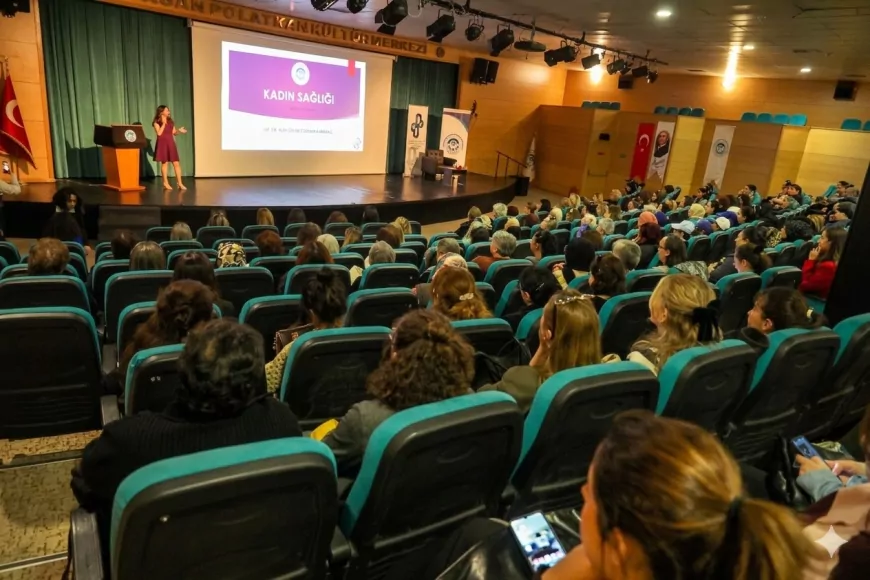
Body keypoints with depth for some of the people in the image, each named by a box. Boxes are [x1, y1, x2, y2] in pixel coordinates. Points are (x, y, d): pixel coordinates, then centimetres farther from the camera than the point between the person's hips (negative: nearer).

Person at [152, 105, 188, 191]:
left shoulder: (170, 121, 15)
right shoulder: (157, 122, -2)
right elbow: (159, 133, -14)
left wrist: (179, 130, -4)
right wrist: (164, 123, -14)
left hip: (171, 143, 5)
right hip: (162, 143, -5)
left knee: (176, 163, -2)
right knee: (164, 163, 0)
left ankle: (179, 183, -2)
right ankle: (166, 183, 7)